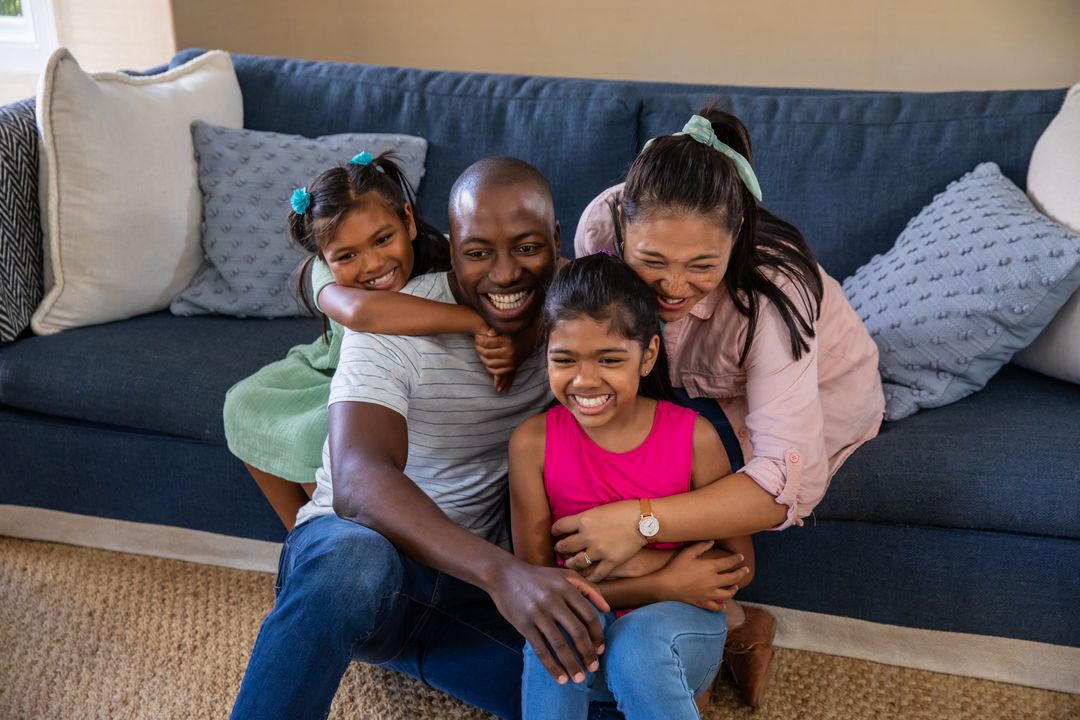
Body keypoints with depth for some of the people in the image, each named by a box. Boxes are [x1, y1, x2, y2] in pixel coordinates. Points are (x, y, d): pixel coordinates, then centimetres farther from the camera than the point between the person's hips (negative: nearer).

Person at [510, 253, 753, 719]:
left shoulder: (694, 437, -10)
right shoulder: (533, 442, -9)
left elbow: (738, 564, -3)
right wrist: (662, 584, -19)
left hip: (678, 622, 0)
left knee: (639, 643, -34)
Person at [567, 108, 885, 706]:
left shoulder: (771, 289, -41)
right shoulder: (602, 223, -29)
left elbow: (791, 482, -46)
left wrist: (641, 521, -55)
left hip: (821, 393, -5)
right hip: (702, 383, 6)